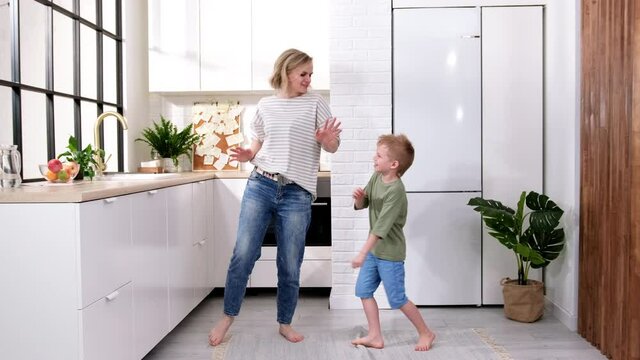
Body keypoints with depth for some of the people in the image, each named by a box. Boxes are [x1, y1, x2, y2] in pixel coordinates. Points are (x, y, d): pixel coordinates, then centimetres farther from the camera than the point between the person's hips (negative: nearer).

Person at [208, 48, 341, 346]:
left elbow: (333, 148, 4)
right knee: (243, 255, 0)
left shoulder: (316, 103, 4)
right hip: (260, 186, 2)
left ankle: (285, 323, 26)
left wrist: (326, 140, -19)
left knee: (290, 265, 6)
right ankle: (227, 317, 21)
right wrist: (247, 155, -2)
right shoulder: (265, 105, 10)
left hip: (297, 195, -1)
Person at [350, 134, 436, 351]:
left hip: (390, 253, -8)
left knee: (397, 299, 3)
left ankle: (426, 333, 24)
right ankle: (375, 336, 21)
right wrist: (359, 198, -14)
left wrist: (362, 253, -29)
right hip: (374, 249, 8)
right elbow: (361, 206, 9)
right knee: (363, 290, 9)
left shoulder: (396, 190, -25)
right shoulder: (376, 177, 0)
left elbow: (381, 227, -29)